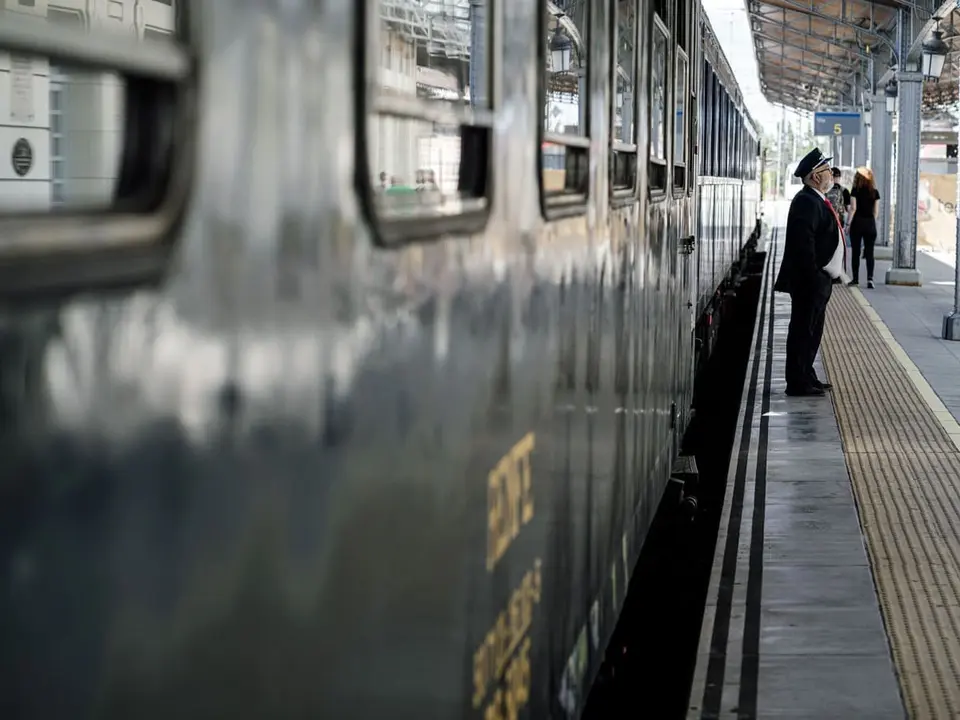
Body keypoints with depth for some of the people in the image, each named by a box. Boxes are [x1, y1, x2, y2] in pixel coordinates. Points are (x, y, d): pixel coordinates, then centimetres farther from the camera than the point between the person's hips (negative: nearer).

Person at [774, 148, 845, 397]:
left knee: (811, 330, 16)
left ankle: (806, 377, 24)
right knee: (804, 330, -5)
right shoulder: (807, 202, -17)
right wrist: (812, 276, -24)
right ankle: (798, 382, -1)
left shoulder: (816, 201, 16)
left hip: (819, 280, 10)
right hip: (810, 281, -10)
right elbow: (803, 243, -23)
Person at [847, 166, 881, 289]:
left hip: (857, 222, -2)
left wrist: (849, 223, -5)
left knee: (855, 252, 7)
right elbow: (876, 211, 4)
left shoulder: (856, 190, -5)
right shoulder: (874, 192, 4)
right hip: (870, 223, 2)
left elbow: (853, 208, -10)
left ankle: (855, 278, 12)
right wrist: (872, 222, 13)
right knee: (869, 253, 1)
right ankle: (870, 278, -10)